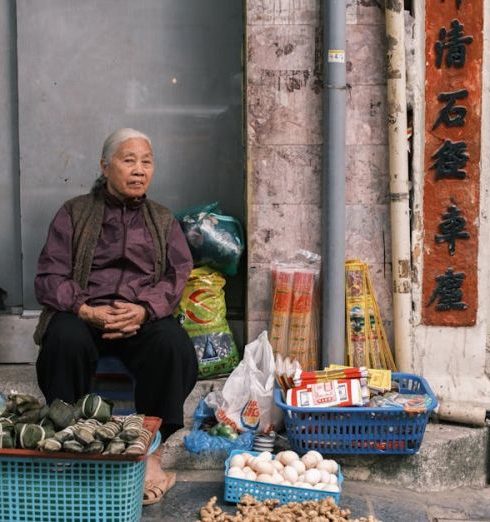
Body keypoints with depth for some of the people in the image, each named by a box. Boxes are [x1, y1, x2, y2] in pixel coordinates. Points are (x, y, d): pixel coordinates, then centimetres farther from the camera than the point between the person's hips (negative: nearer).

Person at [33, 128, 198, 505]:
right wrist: (88, 311, -17)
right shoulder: (74, 214, 14)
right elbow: (49, 277, 4)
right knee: (66, 340, -36)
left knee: (175, 346, -33)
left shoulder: (164, 221, 20)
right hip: (84, 314, -1)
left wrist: (144, 310, -17)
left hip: (145, 316, 1)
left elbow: (178, 276, 5)